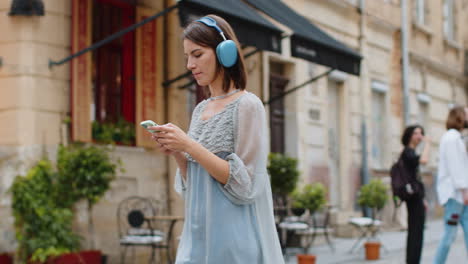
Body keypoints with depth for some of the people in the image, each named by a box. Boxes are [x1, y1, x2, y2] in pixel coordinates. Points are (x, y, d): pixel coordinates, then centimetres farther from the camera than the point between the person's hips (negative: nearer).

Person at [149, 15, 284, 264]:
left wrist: (190, 146, -18)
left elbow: (243, 184, -14)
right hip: (198, 237, 6)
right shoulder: (200, 110, 11)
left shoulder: (247, 105, -9)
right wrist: (176, 152, -3)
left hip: (234, 241, -6)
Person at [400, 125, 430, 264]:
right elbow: (424, 160, -32)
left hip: (415, 196, 10)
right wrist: (427, 144, -18)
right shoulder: (408, 152, -11)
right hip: (414, 196, -10)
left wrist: (422, 199, 24)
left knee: (414, 232, 11)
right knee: (417, 232, -10)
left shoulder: (410, 152, 19)